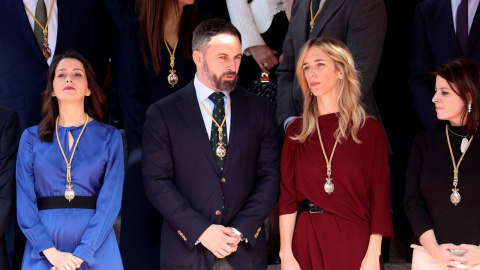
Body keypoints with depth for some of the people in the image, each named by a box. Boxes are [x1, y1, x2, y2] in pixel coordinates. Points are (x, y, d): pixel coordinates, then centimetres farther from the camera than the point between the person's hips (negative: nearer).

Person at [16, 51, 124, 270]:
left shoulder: (109, 137, 3)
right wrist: (51, 252, -14)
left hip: (95, 249, 0)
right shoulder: (32, 138, 5)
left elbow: (110, 200, -6)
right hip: (44, 252, 1)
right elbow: (25, 201, -1)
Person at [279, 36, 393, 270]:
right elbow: (287, 196, 1)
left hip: (354, 240, -1)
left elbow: (379, 196, -3)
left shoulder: (370, 129, 0)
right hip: (308, 239, 2)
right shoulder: (296, 131, 6)